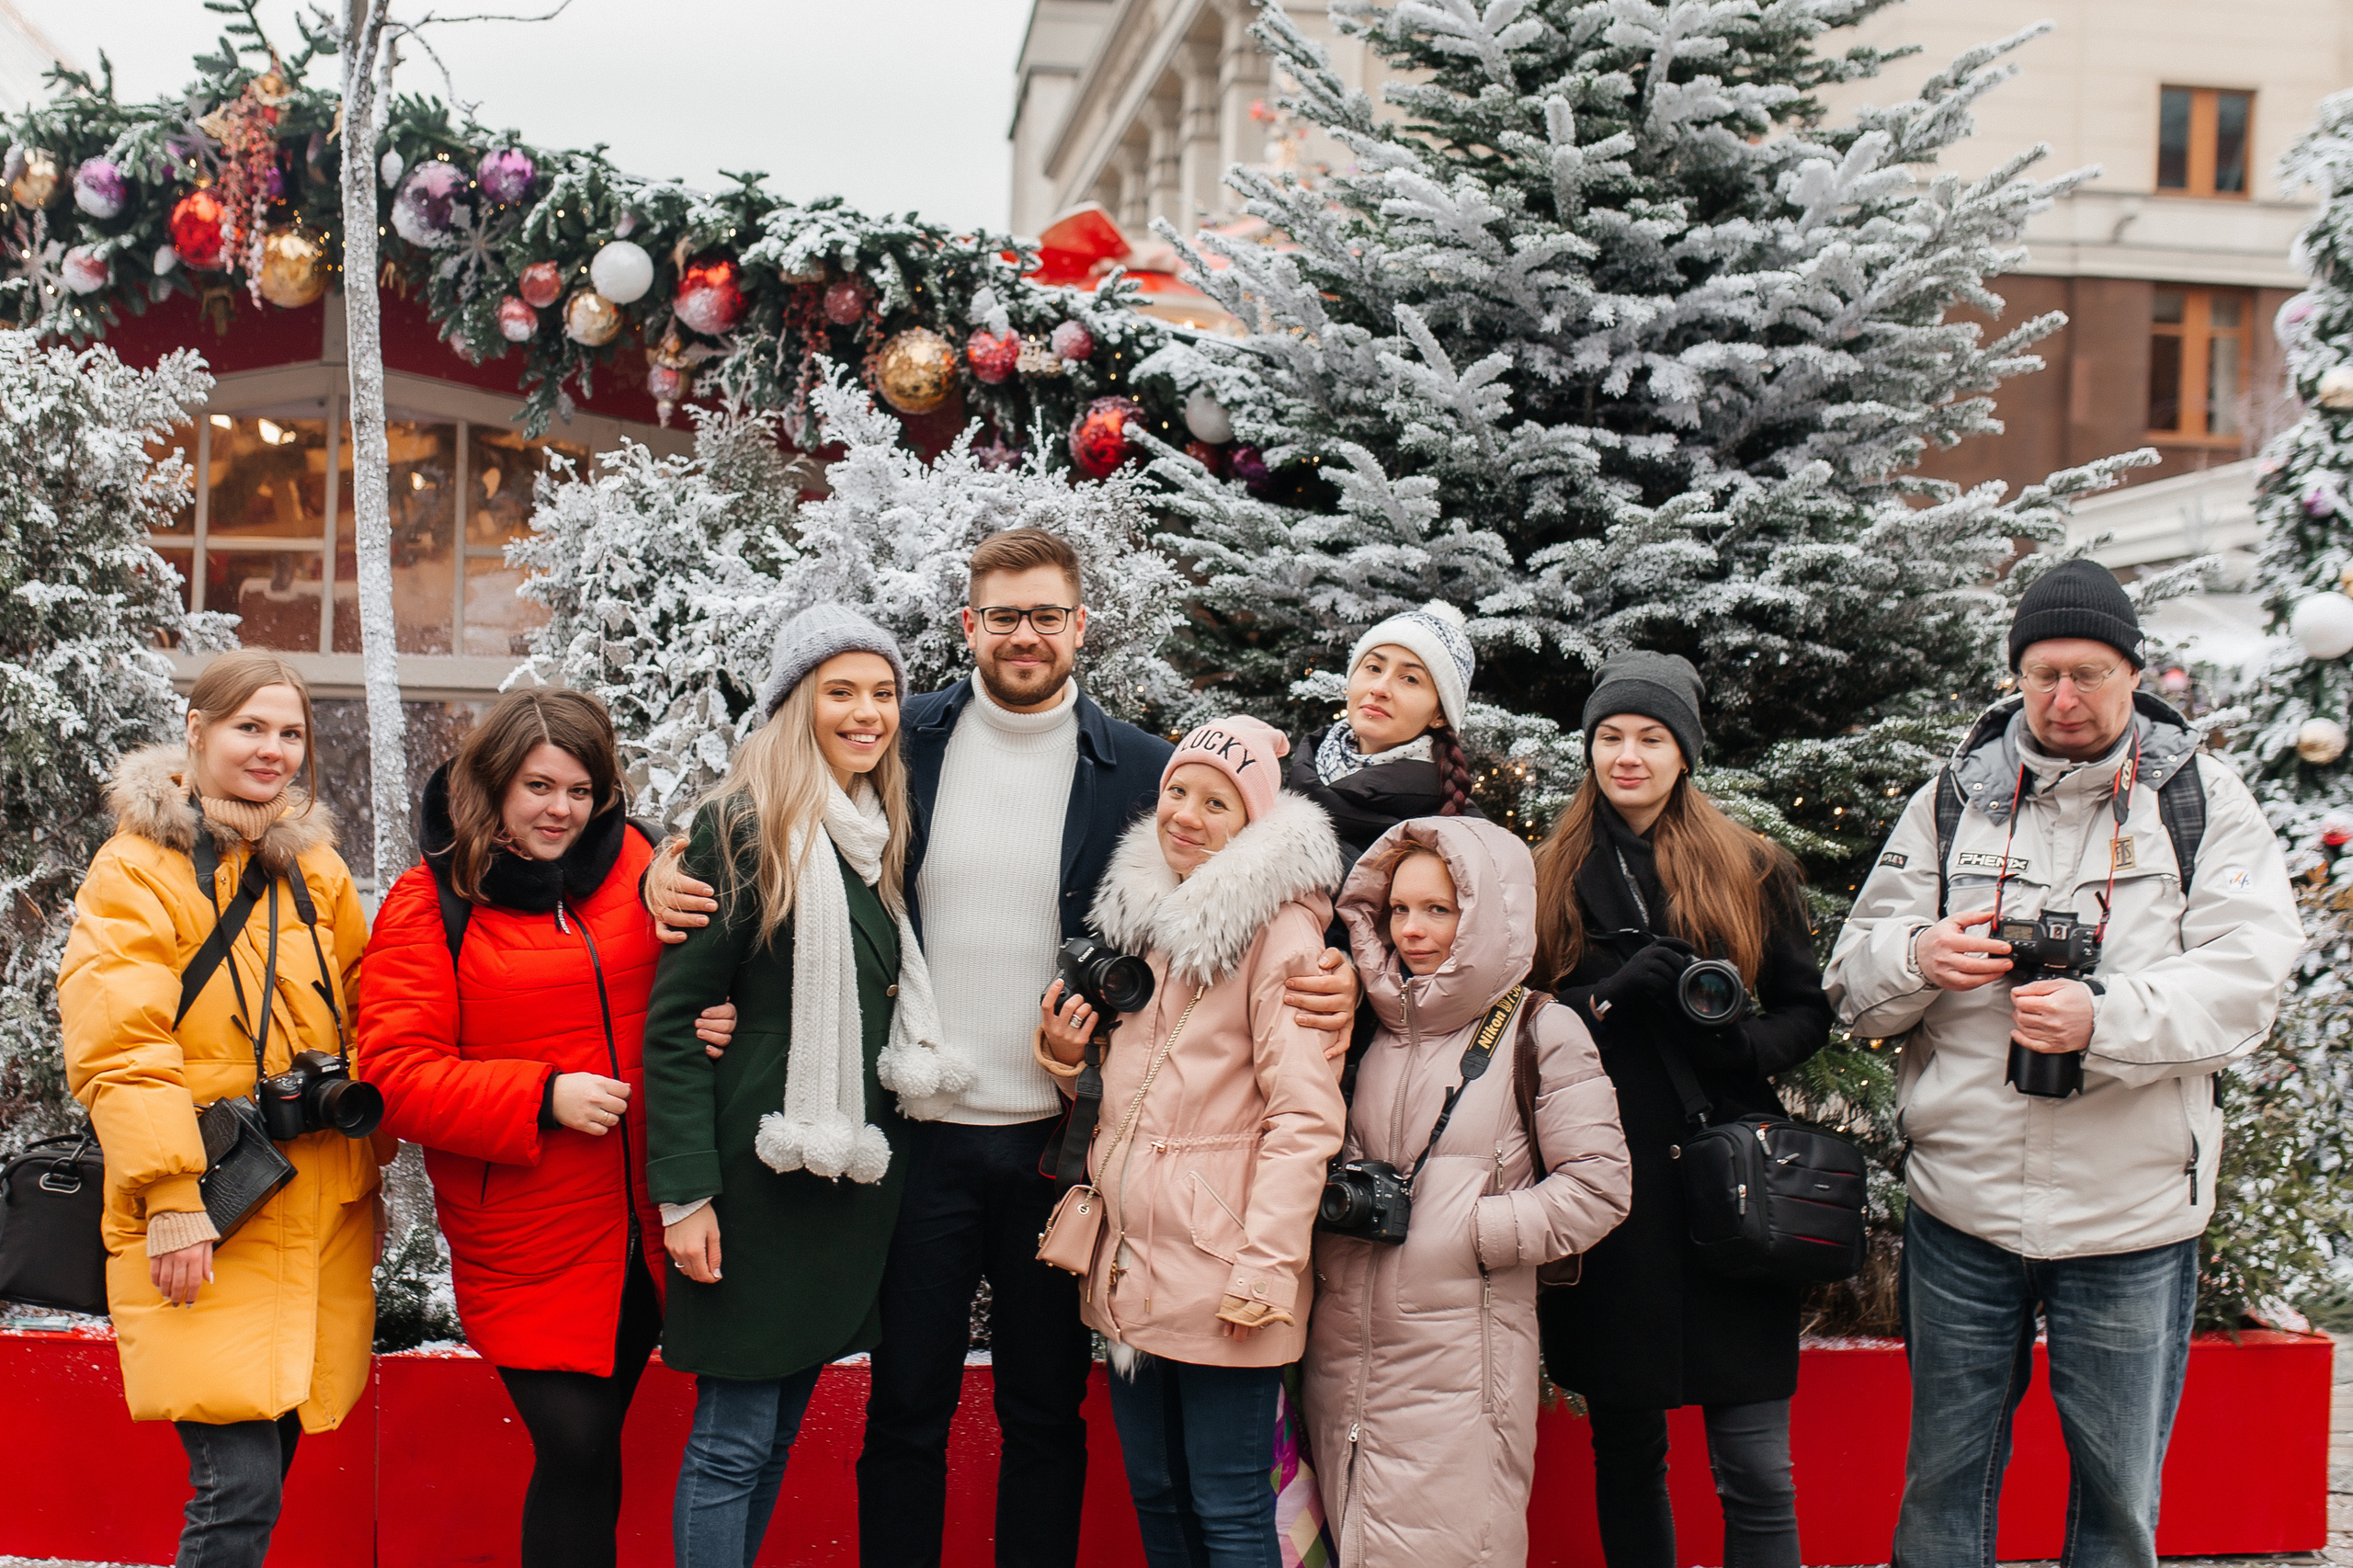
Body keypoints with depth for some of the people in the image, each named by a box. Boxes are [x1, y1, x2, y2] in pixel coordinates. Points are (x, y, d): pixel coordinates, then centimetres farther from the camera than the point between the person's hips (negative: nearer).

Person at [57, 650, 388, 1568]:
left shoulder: (317, 870, 14)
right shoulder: (136, 868, -4)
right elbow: (117, 1052, -12)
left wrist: (369, 1172, 15)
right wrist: (170, 1196, -18)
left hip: (321, 1217, 6)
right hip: (202, 1225, -5)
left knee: (266, 1466, 9)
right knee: (238, 1488, -12)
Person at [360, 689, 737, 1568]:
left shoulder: (629, 863, 6)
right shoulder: (431, 902, -5)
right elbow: (396, 1077, -9)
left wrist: (712, 1022, -5)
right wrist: (544, 1097, -19)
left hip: (643, 1228, 4)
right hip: (528, 1248, -4)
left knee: (593, 1441, 14)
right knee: (574, 1446, -8)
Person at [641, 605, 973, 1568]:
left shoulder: (880, 836, 12)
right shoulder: (745, 827, -10)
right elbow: (675, 1019, -12)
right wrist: (685, 1192, -17)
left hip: (856, 1172, 7)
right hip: (761, 1173, -7)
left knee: (779, 1428, 15)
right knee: (734, 1439, -1)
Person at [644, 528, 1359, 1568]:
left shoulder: (1141, 770, -1)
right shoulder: (903, 742, 1)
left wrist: (1325, 984, -19)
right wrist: (672, 877, -7)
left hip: (1059, 1138, 0)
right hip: (923, 1132, 0)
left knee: (1046, 1413, 14)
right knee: (904, 1410, 10)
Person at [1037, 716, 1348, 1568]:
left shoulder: (1278, 929, -10)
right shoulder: (1144, 914, 14)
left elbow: (1305, 1114, -15)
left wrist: (1266, 1265, -20)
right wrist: (1068, 1053, 5)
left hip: (1219, 1273, -7)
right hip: (1129, 1258, 8)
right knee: (1154, 1497, 16)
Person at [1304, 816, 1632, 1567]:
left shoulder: (1540, 1033, -3)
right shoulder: (1376, 1023, 12)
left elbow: (1597, 1188, -8)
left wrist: (1472, 1231, -12)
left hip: (1461, 1359, -5)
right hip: (1346, 1348, 5)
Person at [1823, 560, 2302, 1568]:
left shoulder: (2203, 802, 3)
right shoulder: (1954, 798, 7)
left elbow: (2246, 981, -9)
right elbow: (1853, 983, 5)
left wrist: (2104, 1018, -25)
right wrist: (1918, 956, -18)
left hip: (2132, 1216, -1)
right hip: (1960, 1205, 1)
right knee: (1944, 1480, 12)